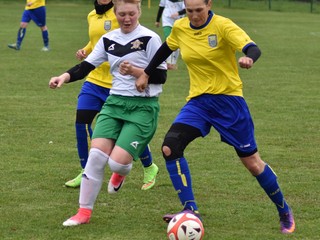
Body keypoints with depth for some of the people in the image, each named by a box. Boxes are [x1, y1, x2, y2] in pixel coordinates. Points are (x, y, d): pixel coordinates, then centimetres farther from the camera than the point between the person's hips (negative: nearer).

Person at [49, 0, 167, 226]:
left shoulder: (150, 39, -8)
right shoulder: (108, 39, 8)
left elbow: (160, 76, -7)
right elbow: (86, 66, 6)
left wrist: (134, 71, -21)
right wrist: (65, 77, -12)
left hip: (143, 107, -5)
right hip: (115, 102, 5)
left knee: (117, 161, -16)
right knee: (96, 154, -12)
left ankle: (121, 172, 25)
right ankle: (84, 211, 0)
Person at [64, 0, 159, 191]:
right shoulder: (92, 16, 11)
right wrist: (84, 51, 8)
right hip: (95, 80, 6)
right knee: (81, 122, -6)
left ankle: (149, 168, 28)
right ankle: (86, 172, 10)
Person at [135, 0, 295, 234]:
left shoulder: (223, 26, -15)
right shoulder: (180, 28, 1)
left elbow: (254, 49, -29)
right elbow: (166, 48, 22)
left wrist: (248, 59, -51)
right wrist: (146, 74, 26)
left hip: (229, 101, -4)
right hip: (198, 101, 4)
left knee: (252, 162, 3)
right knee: (170, 147, -20)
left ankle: (285, 212, 26)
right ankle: (191, 211, -16)